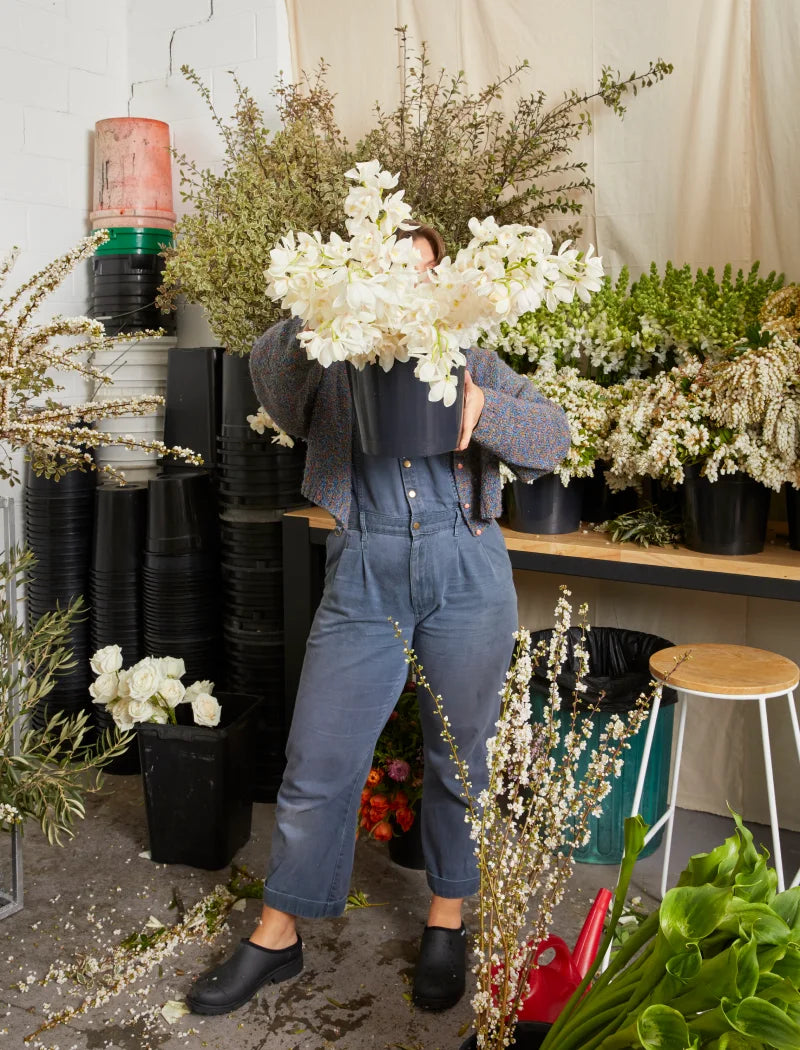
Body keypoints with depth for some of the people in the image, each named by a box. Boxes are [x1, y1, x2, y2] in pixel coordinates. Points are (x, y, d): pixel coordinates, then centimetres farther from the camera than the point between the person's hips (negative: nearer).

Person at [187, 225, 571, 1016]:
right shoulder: (331, 366, 12)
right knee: (317, 762, 3)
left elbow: (554, 437, 2)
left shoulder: (472, 365, 14)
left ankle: (447, 921, 32)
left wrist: (480, 410, -17)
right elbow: (270, 366, -11)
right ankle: (277, 934, 21)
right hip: (364, 579, 0)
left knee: (458, 756, 11)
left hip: (467, 573, 1)